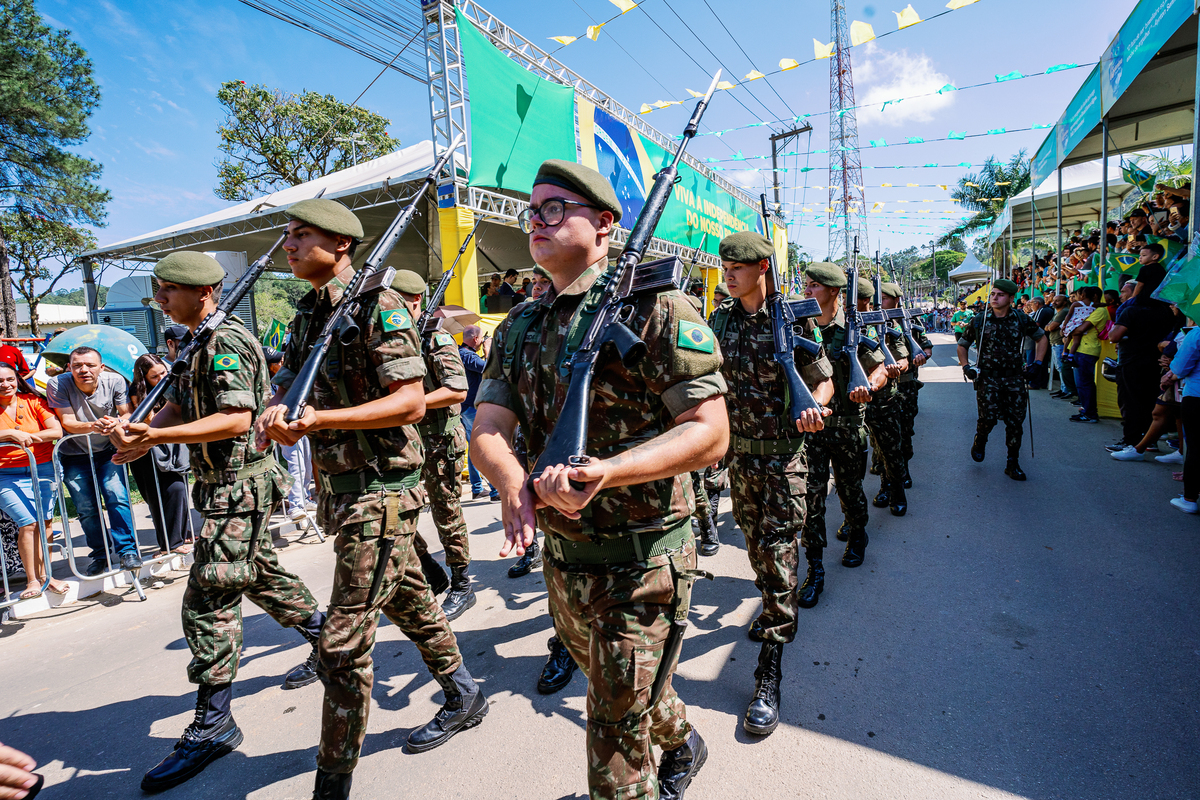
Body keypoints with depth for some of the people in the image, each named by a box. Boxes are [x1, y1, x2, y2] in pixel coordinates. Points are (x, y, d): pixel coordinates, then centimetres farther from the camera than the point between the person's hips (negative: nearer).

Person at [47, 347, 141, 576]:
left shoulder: (115, 381, -13)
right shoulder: (58, 385, -15)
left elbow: (128, 414, -10)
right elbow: (67, 422, -21)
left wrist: (116, 423, -34)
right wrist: (92, 426, -43)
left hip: (107, 453, 0)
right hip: (74, 457, 0)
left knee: (117, 498, -15)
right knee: (86, 509, 3)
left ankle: (127, 550, -7)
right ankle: (100, 555, 18)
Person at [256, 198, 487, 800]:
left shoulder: (377, 306, -14)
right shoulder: (308, 314, 13)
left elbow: (412, 402, -21)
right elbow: (285, 385, 15)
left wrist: (320, 419, -28)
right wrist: (275, 416, -8)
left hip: (379, 491, -9)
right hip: (340, 489, 9)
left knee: (342, 645, -2)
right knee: (410, 601, 21)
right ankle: (463, 697, 42)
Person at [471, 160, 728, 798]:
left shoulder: (655, 308, -14)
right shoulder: (520, 328, 5)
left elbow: (710, 434, -19)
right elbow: (488, 431, -2)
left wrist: (605, 472, -32)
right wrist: (514, 483, -24)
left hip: (638, 564, -7)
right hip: (561, 560, 7)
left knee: (616, 741, 7)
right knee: (619, 690, 30)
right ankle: (682, 744, 60)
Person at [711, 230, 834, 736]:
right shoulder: (721, 319, 4)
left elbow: (824, 381, -3)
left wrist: (813, 406, -24)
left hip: (782, 454, -5)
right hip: (739, 452, 5)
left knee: (778, 554, -3)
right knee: (754, 543, 20)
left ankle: (770, 669, 6)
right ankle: (774, 609, 47)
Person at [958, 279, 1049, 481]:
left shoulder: (1020, 319, 2)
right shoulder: (979, 320, -1)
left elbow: (1041, 338, 17)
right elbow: (962, 345, 11)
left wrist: (1037, 364, 7)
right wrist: (966, 368, -2)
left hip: (1015, 377, 2)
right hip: (987, 378, -2)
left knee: (1015, 422, 2)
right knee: (988, 417, -12)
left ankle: (1012, 464, 14)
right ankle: (979, 441, 23)